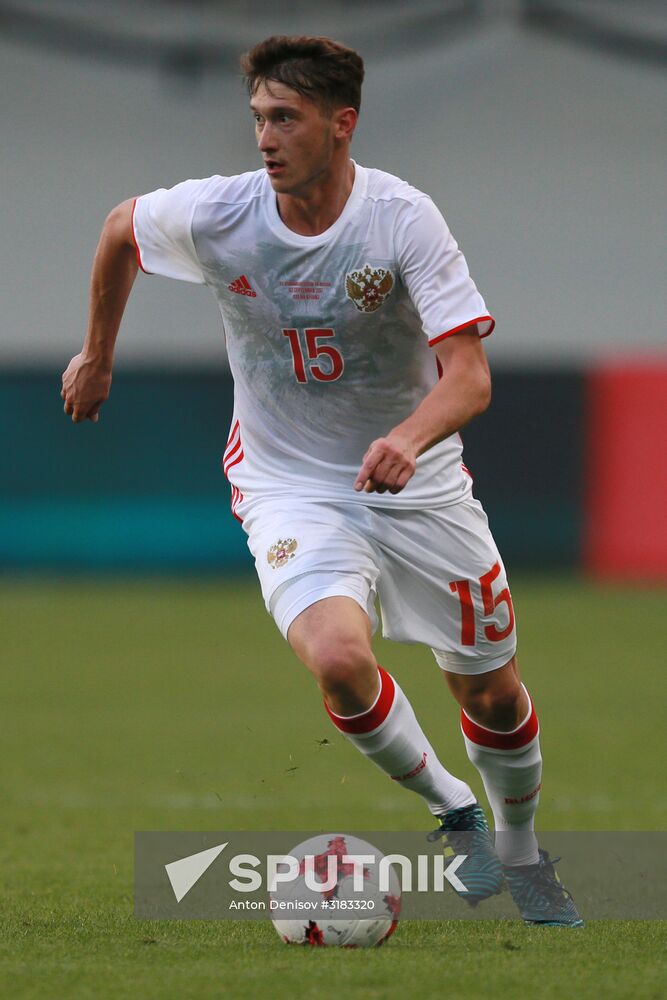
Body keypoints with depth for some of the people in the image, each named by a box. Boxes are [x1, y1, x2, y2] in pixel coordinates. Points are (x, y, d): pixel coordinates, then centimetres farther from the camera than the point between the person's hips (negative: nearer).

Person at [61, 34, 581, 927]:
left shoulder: (403, 218, -19)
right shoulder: (217, 215, -14)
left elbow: (470, 376, -26)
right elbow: (120, 229, 10)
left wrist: (409, 437, -46)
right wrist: (98, 356, 21)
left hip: (417, 486, 0)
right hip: (291, 491, 0)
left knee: (493, 693, 7)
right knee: (340, 659, -28)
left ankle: (522, 856, 38)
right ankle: (452, 812, 0)